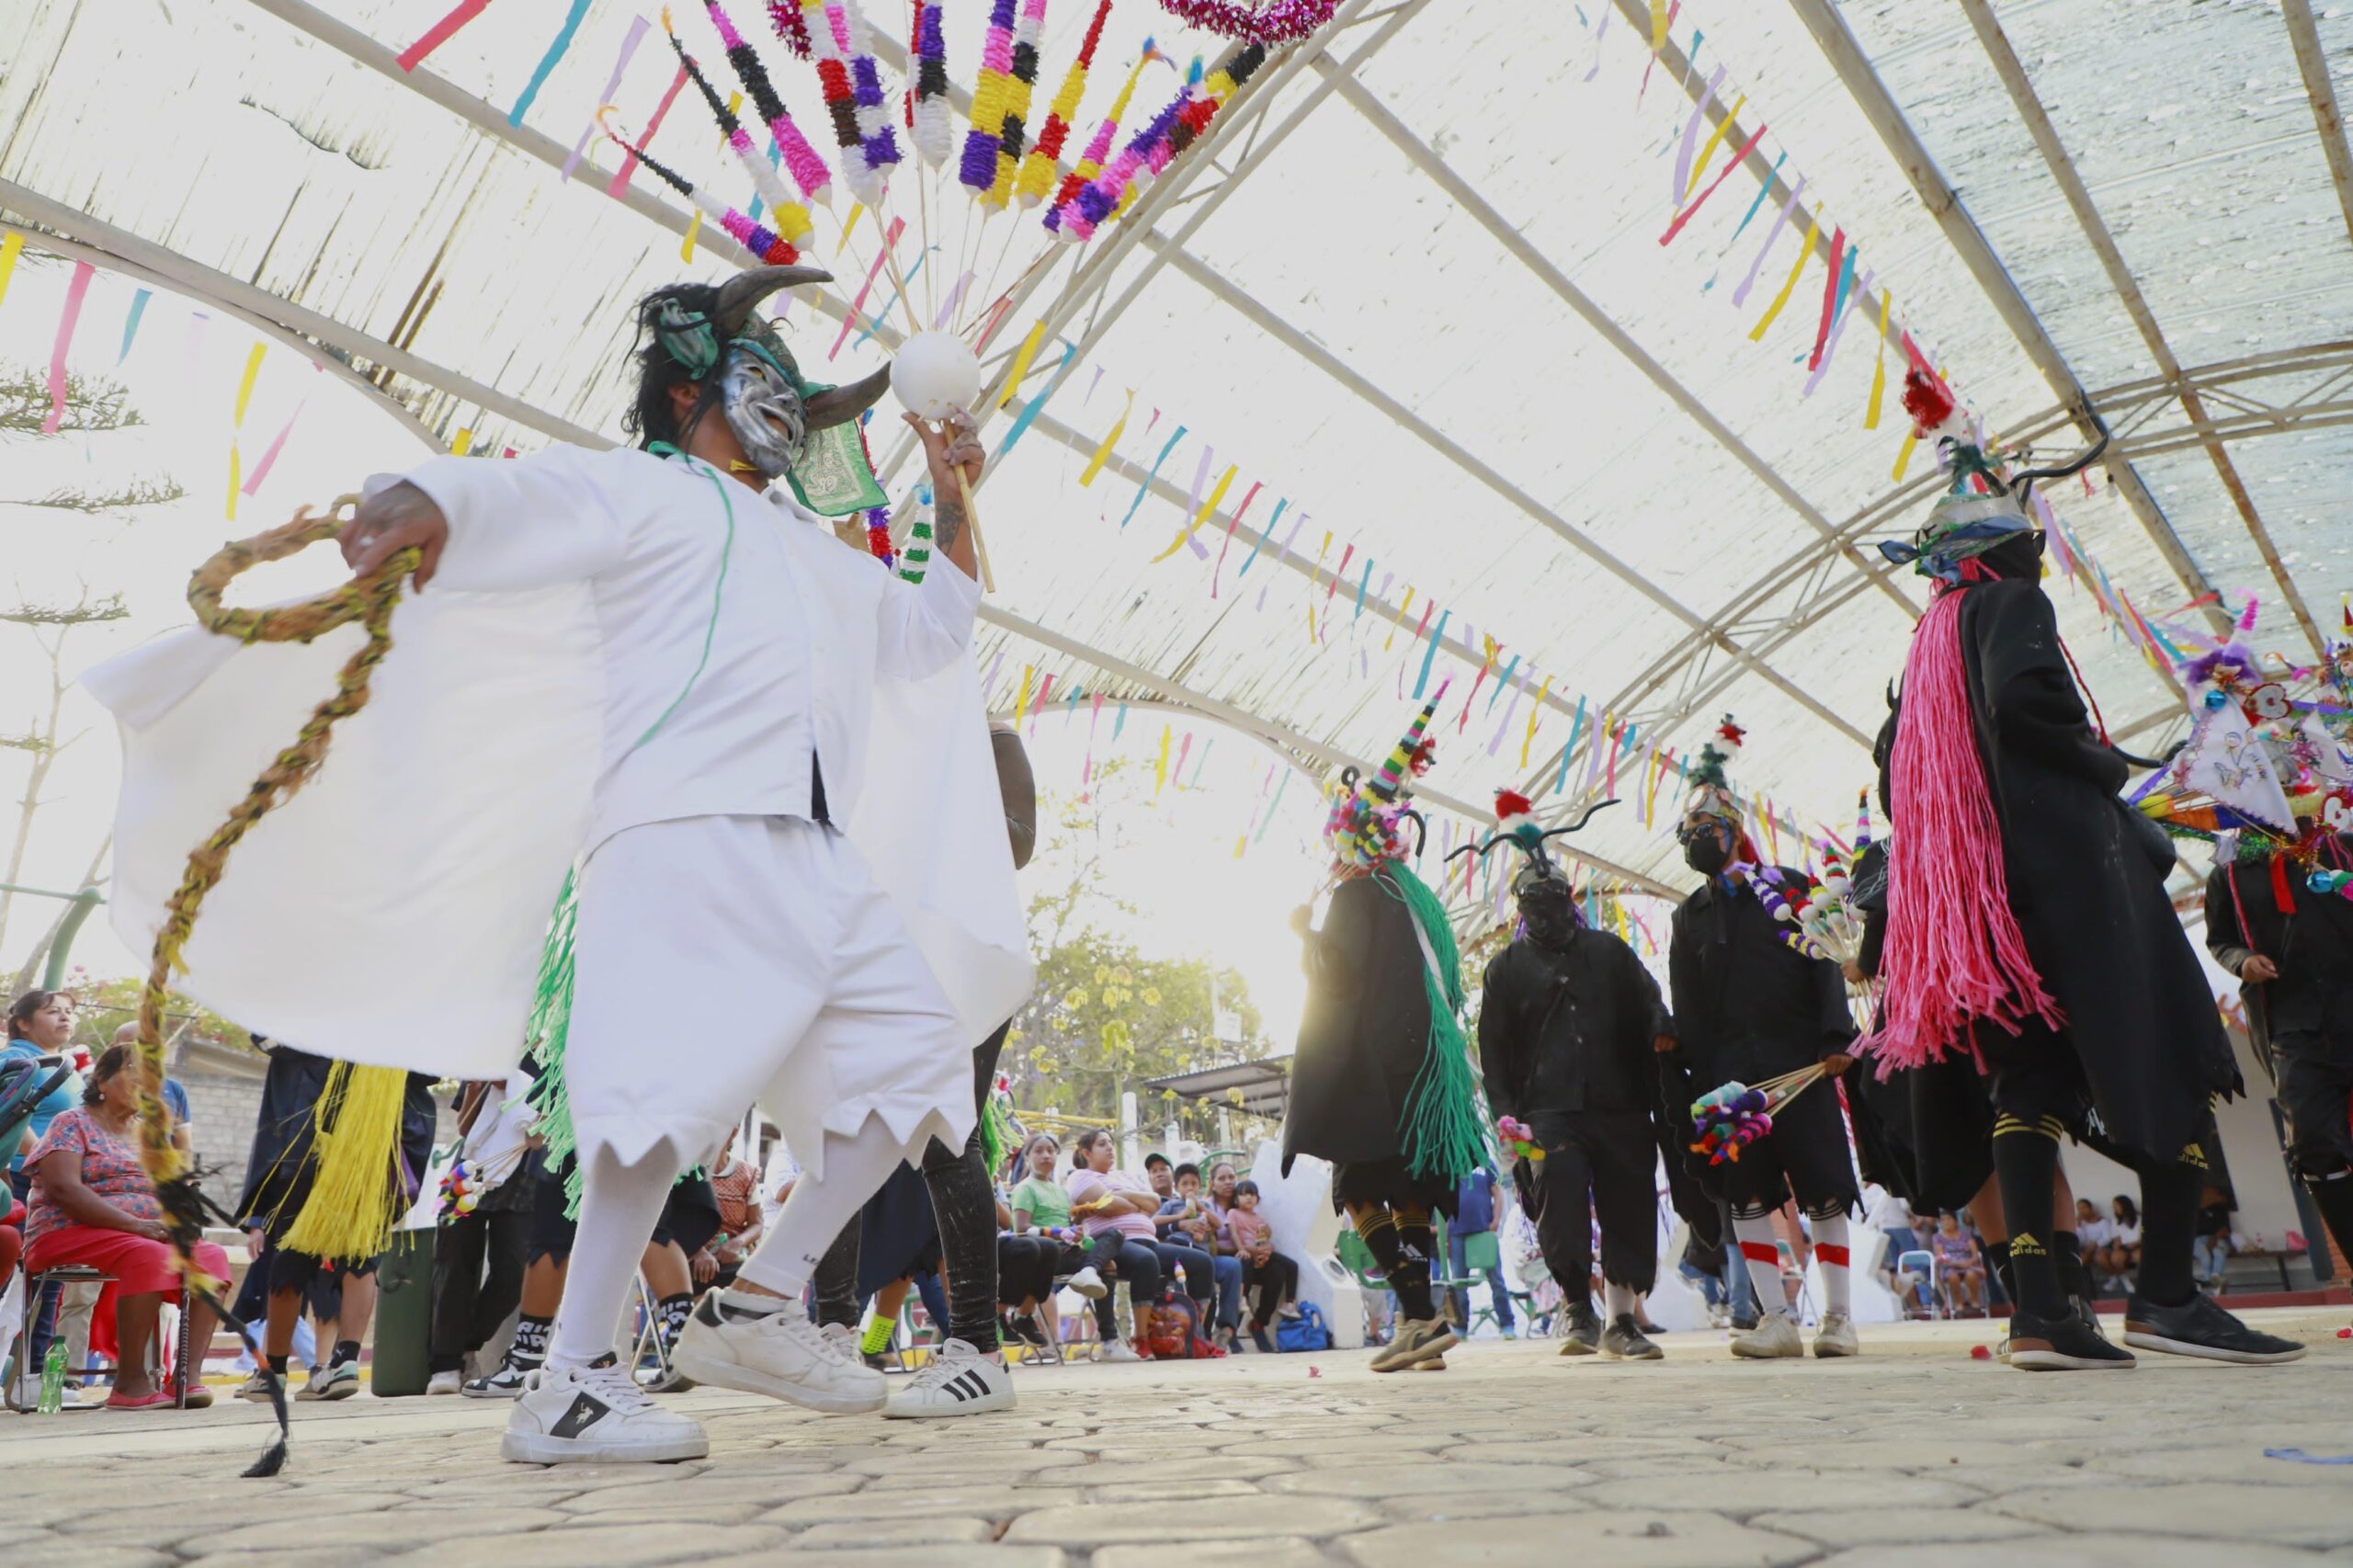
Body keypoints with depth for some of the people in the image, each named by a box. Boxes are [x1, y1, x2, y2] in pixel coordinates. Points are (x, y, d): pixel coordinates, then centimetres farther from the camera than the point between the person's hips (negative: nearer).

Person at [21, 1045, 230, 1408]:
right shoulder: (73, 1123, 2)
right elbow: (63, 1188, -14)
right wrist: (136, 1225, -23)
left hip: (149, 1235, 6)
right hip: (72, 1234, -6)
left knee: (212, 1257, -22)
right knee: (149, 1257, -36)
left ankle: (189, 1373, -27)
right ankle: (130, 1382, -29)